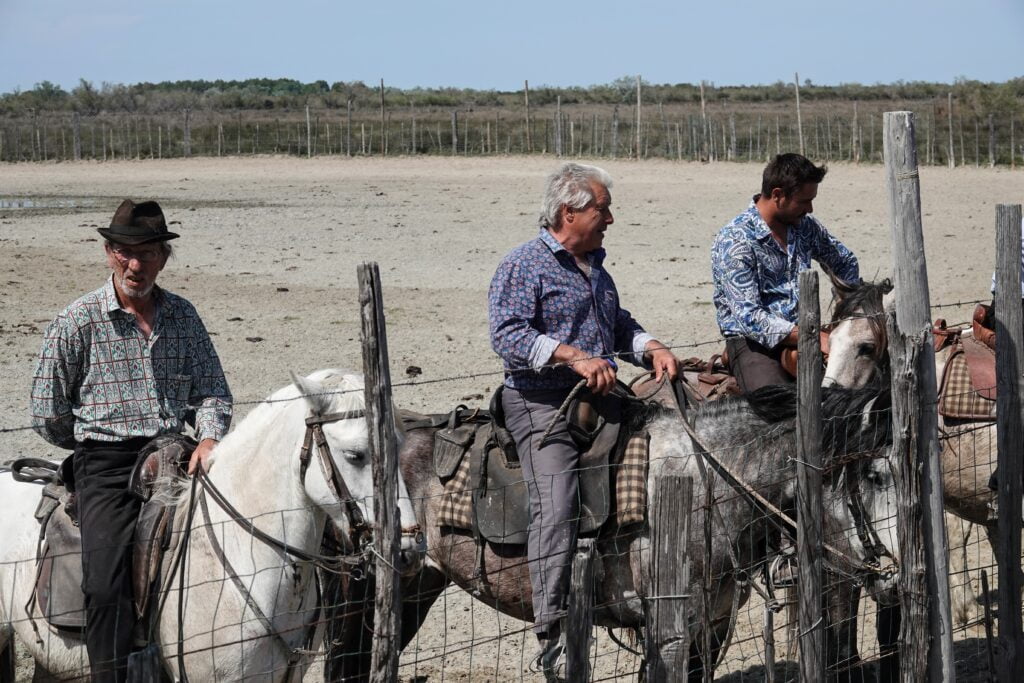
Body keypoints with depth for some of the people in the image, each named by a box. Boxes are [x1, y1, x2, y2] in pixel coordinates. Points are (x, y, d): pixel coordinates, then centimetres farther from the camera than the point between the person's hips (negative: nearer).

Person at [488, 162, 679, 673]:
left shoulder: (595, 268, 23)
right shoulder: (523, 266, -4)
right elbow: (508, 334, -17)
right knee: (556, 505, -21)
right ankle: (551, 635, -23)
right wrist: (574, 356, -26)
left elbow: (620, 326, 33)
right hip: (542, 405, -8)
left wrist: (652, 349, 11)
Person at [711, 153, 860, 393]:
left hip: (800, 332, 6)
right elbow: (749, 317, -21)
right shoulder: (733, 241, -14)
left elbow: (845, 262, 27)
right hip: (753, 341, -6)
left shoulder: (805, 226, 8)